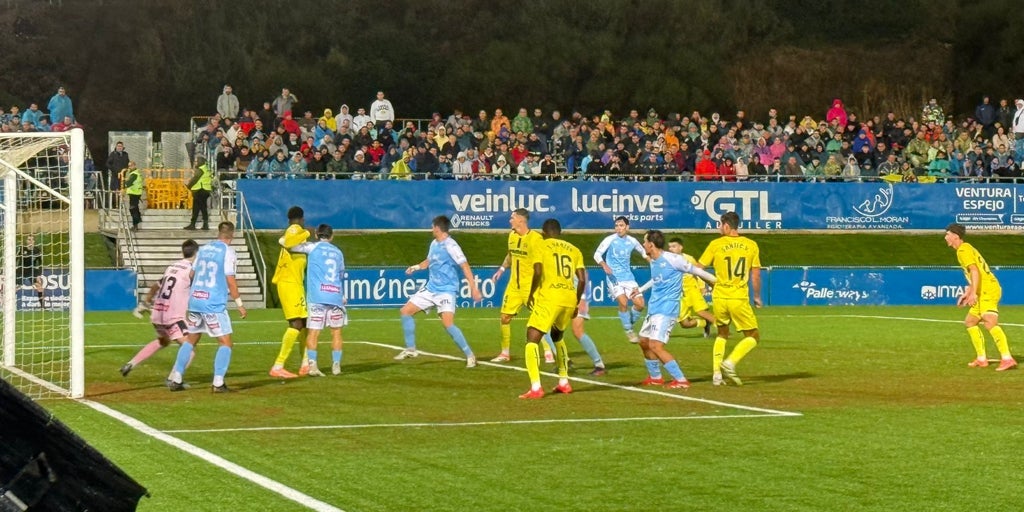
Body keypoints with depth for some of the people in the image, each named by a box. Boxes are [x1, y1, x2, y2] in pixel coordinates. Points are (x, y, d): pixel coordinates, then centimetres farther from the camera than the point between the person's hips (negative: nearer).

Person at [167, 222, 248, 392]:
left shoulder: (203, 249, 12)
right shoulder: (228, 252, -6)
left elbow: (192, 274, 18)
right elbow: (230, 280, -9)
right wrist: (239, 304, -1)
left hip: (195, 301, 6)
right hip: (214, 304, -6)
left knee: (191, 340, 16)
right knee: (225, 343, 2)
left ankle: (176, 379, 12)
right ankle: (218, 382, -8)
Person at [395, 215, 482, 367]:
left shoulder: (450, 246, -16)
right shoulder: (434, 244, 9)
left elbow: (465, 266, -21)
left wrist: (474, 288, -28)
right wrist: (416, 267, 7)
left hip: (446, 290, -9)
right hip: (431, 288, 9)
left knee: (448, 323, -24)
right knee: (405, 311, 9)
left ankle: (470, 355, -13)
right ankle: (411, 349, 21)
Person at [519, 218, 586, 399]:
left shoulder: (543, 246, 4)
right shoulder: (574, 250, 16)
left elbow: (538, 272, -10)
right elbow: (582, 279, 9)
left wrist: (531, 295, 3)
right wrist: (576, 304, 20)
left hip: (549, 298, -6)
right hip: (569, 299, 6)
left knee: (532, 338, -3)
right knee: (557, 336, 30)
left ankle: (535, 387, -18)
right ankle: (564, 382, 32)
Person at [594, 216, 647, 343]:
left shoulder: (632, 241, 5)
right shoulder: (610, 240, -7)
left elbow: (644, 252, 24)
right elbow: (597, 254, -10)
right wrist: (604, 265, -28)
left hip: (628, 277, 4)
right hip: (614, 277, -4)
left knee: (640, 304, -6)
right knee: (623, 302, -22)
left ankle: (629, 324, 22)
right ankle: (628, 331, -5)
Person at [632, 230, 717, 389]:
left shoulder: (672, 259, -16)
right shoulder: (653, 262, 10)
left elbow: (696, 270, -9)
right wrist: (640, 289, 45)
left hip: (666, 309, -10)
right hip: (653, 308, 10)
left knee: (655, 346, -18)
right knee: (644, 342, 17)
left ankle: (681, 380, -14)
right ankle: (655, 377, 33)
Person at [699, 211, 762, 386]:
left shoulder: (715, 245, -2)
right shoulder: (751, 245, 1)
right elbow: (756, 275, 3)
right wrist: (757, 296, 16)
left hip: (719, 298, 2)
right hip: (740, 299, -2)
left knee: (722, 334, 22)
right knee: (753, 336, 11)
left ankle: (717, 373, 12)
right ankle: (730, 363, -11)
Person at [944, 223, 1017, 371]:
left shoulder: (963, 250, -8)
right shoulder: (966, 248, 23)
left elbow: (975, 271, -20)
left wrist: (973, 293, -25)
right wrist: (968, 292, 29)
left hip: (988, 290, -11)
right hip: (984, 292, 11)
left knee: (990, 322, -24)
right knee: (970, 322, 18)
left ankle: (1007, 359, -36)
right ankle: (982, 359, 19)